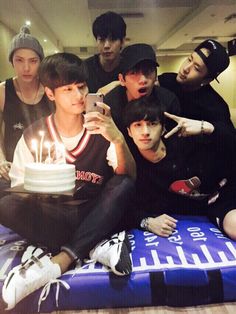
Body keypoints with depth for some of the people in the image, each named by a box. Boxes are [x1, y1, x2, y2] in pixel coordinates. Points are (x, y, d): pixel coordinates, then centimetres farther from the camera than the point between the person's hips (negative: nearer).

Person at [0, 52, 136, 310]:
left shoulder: (101, 129, -4)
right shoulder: (34, 134, -2)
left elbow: (128, 179, -15)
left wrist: (118, 139, -34)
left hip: (94, 214, 0)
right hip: (53, 214, 1)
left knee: (124, 185, -27)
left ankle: (60, 261, -28)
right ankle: (96, 247, -23)